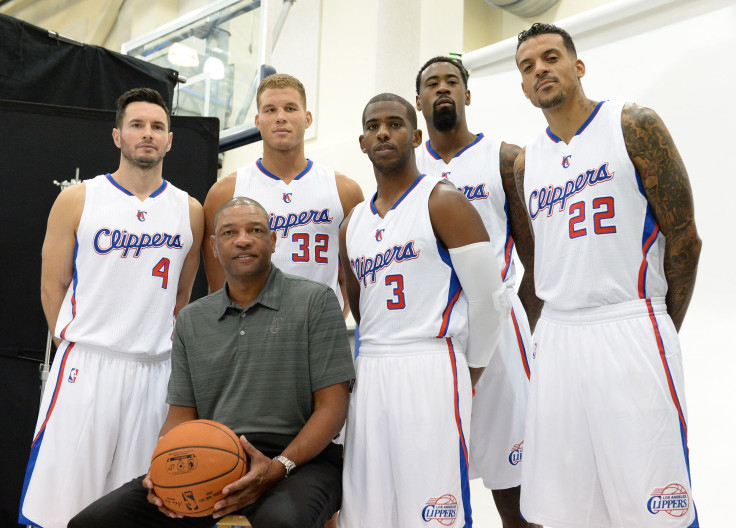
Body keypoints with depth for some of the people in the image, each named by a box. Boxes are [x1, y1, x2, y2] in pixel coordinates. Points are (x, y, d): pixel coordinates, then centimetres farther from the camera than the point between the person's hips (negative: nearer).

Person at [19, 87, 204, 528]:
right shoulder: (77, 200, 3)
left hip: (155, 372, 2)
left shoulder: (189, 211, 9)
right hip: (85, 366, -2)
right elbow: (53, 286, 6)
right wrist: (78, 349, 5)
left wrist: (160, 346, 13)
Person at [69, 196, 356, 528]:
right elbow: (182, 414, 15)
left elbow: (331, 406, -3)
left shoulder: (315, 301, 2)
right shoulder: (191, 320, 16)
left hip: (299, 459, -4)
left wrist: (279, 466, -18)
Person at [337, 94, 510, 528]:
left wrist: (470, 373, 1)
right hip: (369, 376, 6)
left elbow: (490, 299, -5)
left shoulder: (443, 202, -3)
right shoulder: (353, 226, 17)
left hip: (431, 372, -6)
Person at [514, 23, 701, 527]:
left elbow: (684, 238, -1)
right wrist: (548, 330, 14)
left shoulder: (634, 125, -1)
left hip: (631, 329, -5)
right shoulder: (526, 163, 14)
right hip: (557, 335, 5)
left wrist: (662, 332, 5)